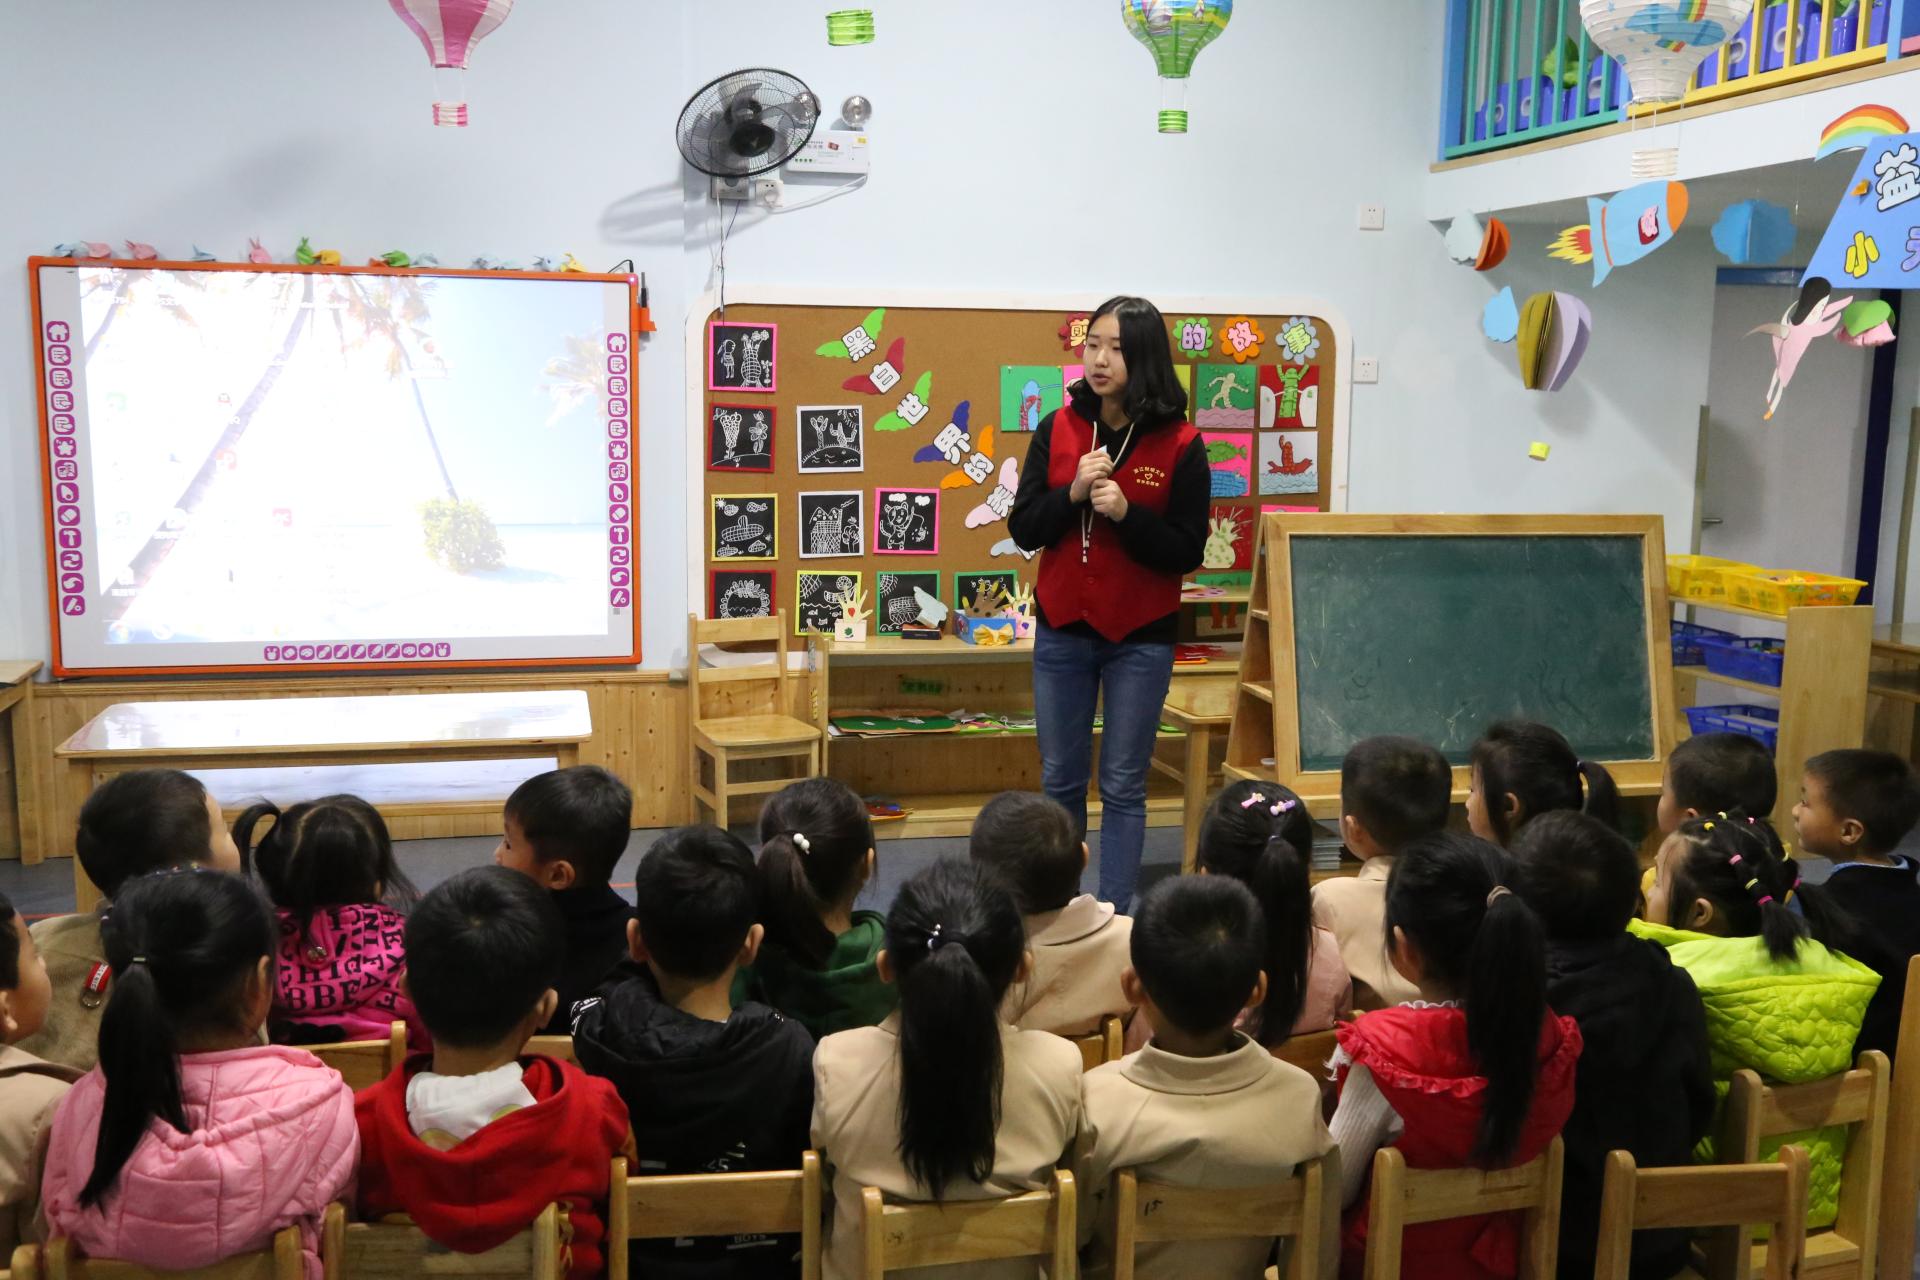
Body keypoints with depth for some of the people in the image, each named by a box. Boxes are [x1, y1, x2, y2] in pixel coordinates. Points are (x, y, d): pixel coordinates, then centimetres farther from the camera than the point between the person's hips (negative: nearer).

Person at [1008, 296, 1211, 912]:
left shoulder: (1180, 444, -8)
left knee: (1123, 786, 4)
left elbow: (1186, 553, -9)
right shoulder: (1058, 428, 0)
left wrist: (1126, 512, -23)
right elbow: (1023, 529, -1)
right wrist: (1072, 493, -18)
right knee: (1060, 781, 11)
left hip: (1141, 639, -3)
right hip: (1062, 631, 3)